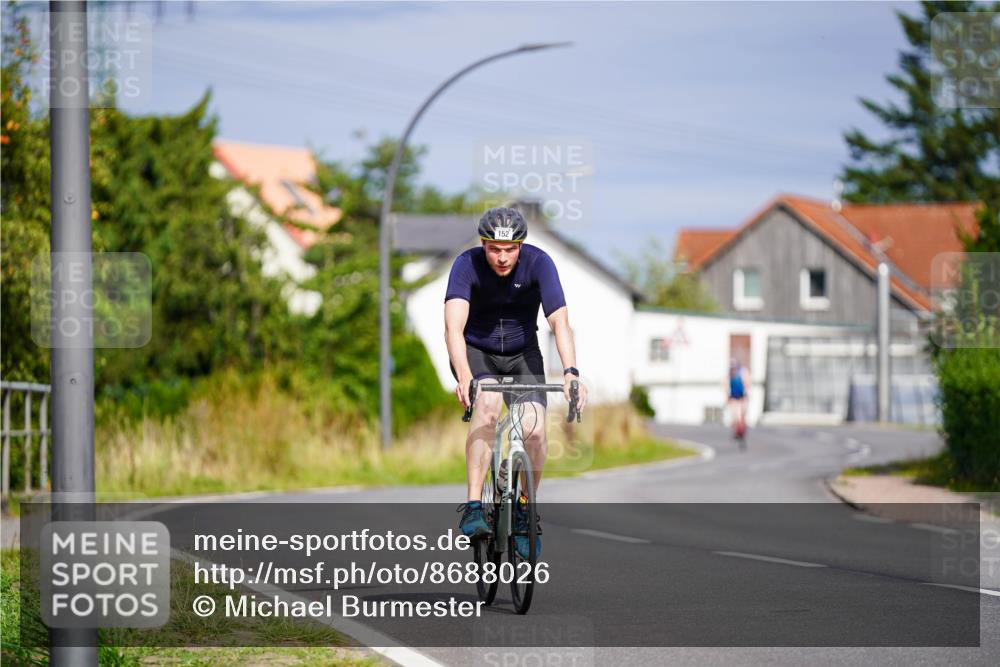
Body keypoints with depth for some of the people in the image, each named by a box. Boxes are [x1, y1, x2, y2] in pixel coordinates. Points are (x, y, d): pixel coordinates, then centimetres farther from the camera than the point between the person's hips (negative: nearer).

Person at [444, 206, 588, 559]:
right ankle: (473, 507, -32)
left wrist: (570, 372, -47)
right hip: (476, 351, -2)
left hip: (522, 354, 2)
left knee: (534, 430, -18)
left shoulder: (538, 263, -22)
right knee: (487, 404, -32)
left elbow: (559, 320, -31)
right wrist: (464, 377, -53)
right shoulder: (467, 265, -24)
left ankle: (525, 509, 8)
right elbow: (454, 326, -36)